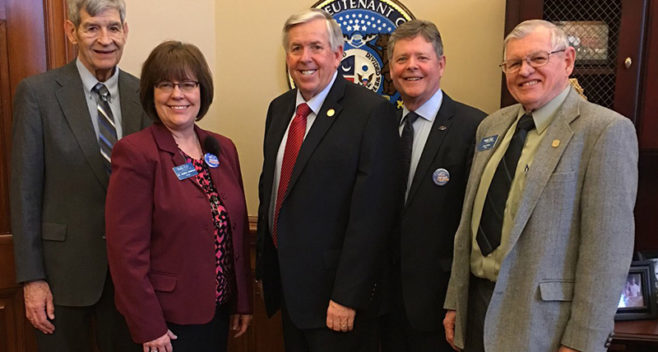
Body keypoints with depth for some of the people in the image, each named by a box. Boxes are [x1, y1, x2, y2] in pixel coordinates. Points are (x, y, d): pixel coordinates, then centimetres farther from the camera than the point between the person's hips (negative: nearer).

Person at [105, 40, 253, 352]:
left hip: (219, 311, 6)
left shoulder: (224, 149, 3)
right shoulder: (135, 153, -14)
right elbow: (126, 249, -15)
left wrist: (243, 302, 8)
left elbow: (239, 231, 8)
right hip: (168, 318, -5)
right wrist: (148, 326, -14)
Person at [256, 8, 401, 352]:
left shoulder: (372, 112, -16)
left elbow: (371, 213, -19)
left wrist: (348, 297, -19)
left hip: (334, 288, -6)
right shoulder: (279, 108, 6)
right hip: (285, 282, 7)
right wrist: (265, 265, 12)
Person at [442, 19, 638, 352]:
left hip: (542, 320, -5)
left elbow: (608, 247, -16)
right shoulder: (492, 125, 8)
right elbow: (469, 222, 10)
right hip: (477, 302, 6)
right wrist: (454, 300, 11)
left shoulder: (606, 130, -12)